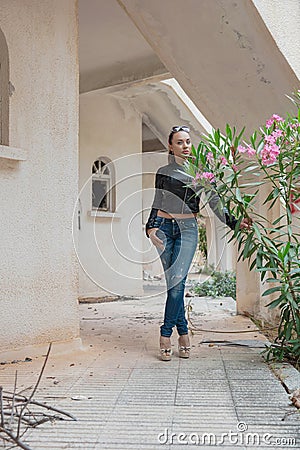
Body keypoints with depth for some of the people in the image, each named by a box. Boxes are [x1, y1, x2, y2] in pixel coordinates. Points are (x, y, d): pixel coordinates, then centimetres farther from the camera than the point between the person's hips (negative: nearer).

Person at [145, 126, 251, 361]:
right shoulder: (163, 172, 10)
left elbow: (214, 202, 2)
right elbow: (157, 203, 13)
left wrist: (234, 222, -10)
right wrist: (151, 227, 0)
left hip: (188, 229, -1)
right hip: (164, 227, 1)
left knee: (177, 281, -12)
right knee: (173, 282, -1)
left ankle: (166, 335, -3)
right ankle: (183, 332, 8)